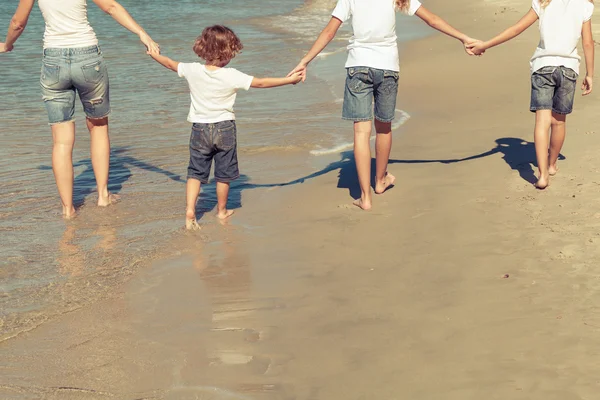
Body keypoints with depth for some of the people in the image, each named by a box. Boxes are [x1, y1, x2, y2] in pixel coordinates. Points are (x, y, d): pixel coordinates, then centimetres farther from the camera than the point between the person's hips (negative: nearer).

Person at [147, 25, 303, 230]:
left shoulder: (192, 70, -8)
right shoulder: (232, 76, -17)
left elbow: (170, 63, 9)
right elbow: (261, 83, -13)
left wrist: (154, 54, 29)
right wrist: (289, 80, -4)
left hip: (200, 129, 2)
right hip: (225, 128, -2)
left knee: (195, 172, 8)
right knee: (224, 173, 14)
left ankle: (190, 209, -7)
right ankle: (222, 211, 26)